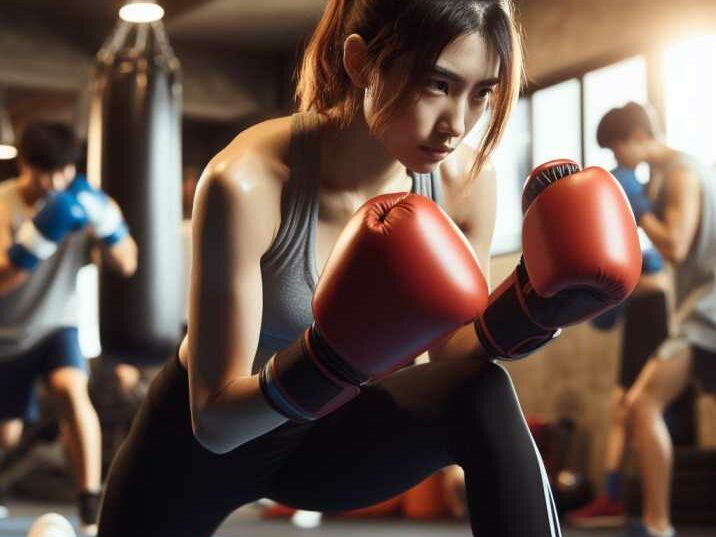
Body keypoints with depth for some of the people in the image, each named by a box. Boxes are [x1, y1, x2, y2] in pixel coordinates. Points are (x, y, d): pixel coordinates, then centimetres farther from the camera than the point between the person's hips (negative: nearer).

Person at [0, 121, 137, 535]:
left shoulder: (82, 203, -12)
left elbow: (127, 265, -18)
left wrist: (104, 218, -33)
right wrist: (39, 236, -43)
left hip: (57, 324, 0)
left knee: (72, 391, -30)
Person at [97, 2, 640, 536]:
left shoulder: (466, 179, -18)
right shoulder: (246, 183, -32)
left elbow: (450, 351, -4)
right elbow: (214, 420, -27)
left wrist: (530, 308, -23)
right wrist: (331, 358, -45)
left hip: (330, 436, 3)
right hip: (200, 444, -2)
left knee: (483, 400, -24)